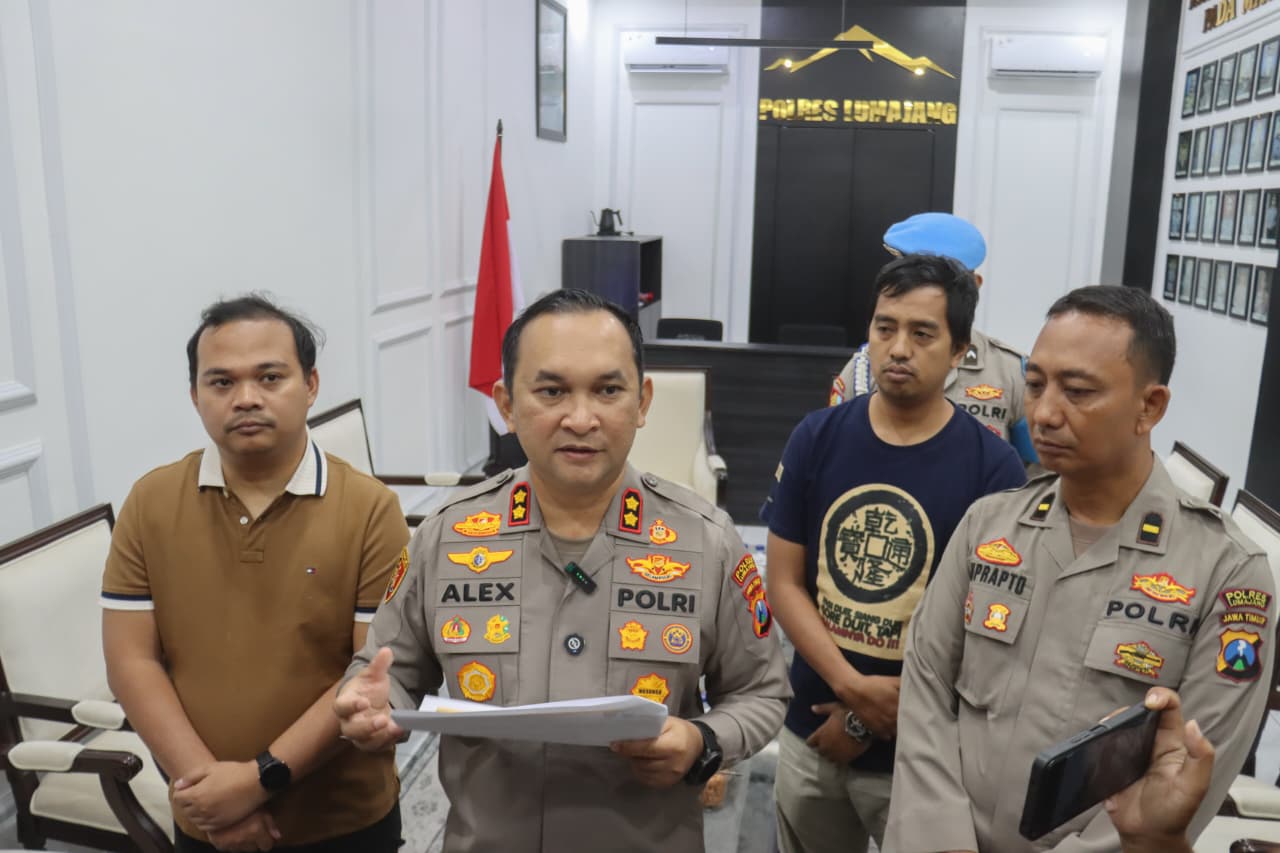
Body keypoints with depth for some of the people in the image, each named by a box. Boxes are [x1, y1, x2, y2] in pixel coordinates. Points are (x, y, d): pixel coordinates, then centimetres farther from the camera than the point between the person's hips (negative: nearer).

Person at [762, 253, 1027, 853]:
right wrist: (854, 687, -16)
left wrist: (867, 719, -10)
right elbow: (784, 583, -3)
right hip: (809, 732, 3)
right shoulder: (816, 438, -4)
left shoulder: (992, 467, -12)